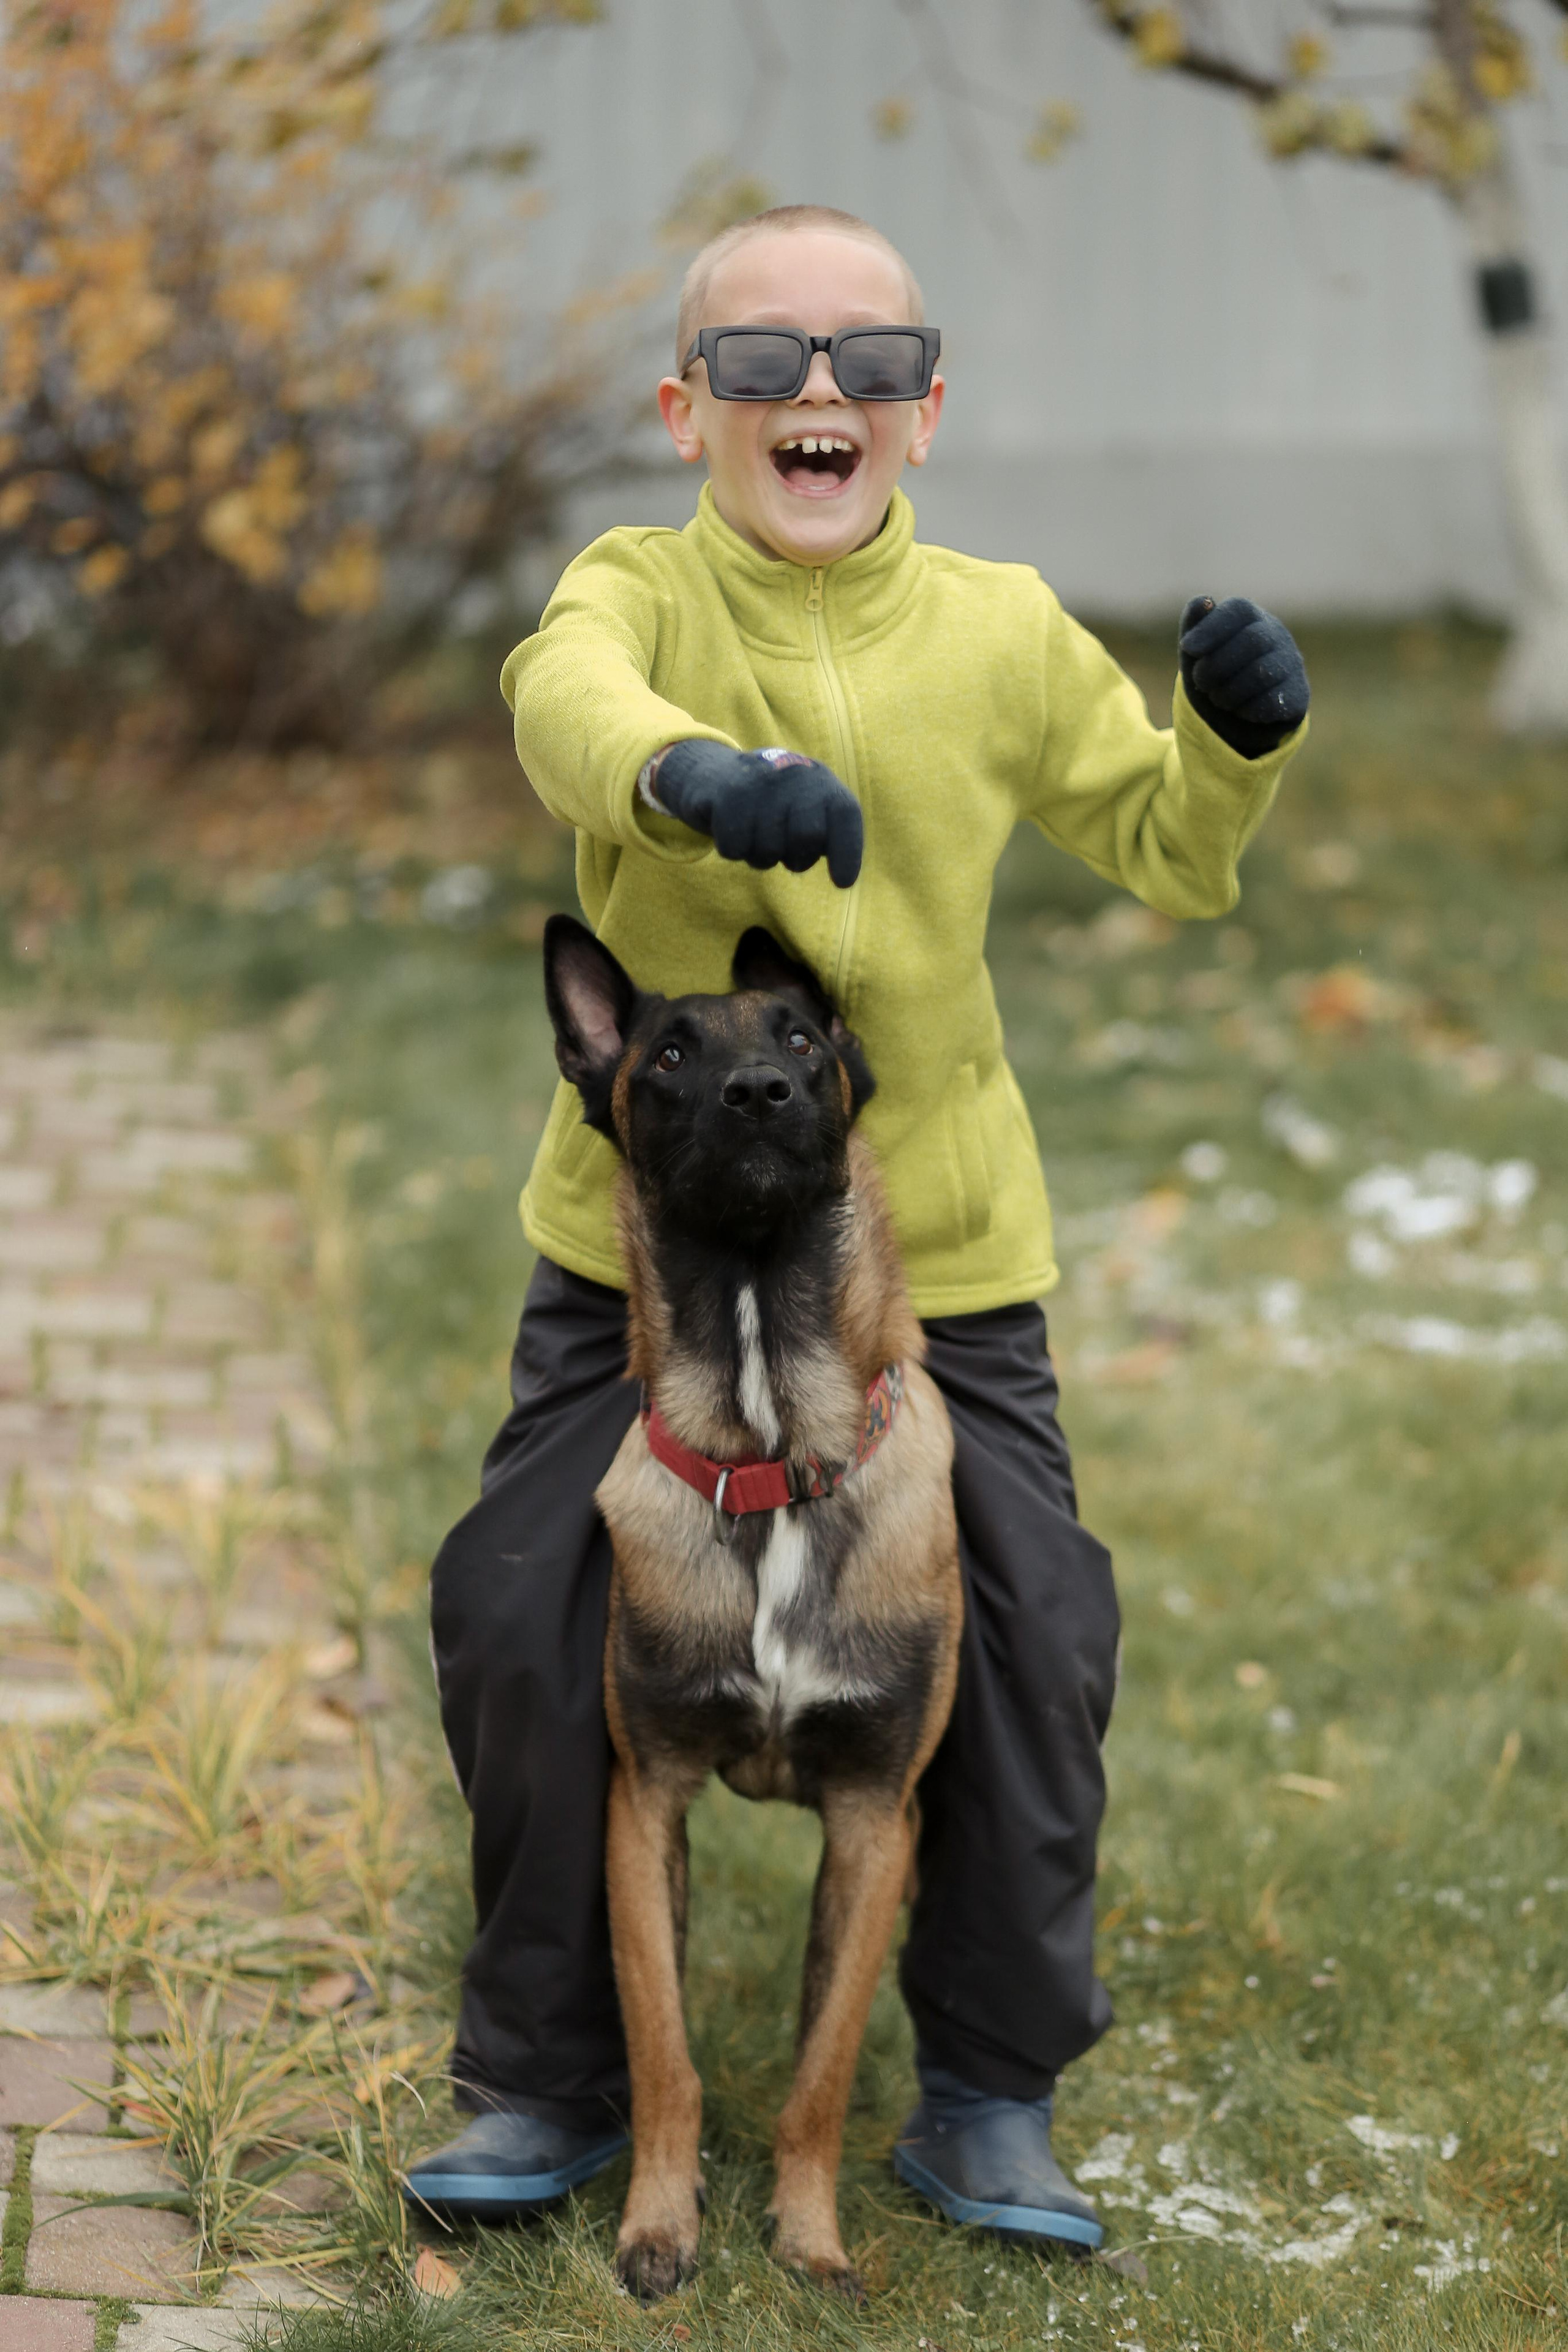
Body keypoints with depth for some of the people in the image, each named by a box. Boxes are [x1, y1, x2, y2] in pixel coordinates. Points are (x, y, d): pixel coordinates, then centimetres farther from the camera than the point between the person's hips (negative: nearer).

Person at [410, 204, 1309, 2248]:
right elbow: (564, 703, -32)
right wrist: (694, 766, -55)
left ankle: (989, 2098, 21)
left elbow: (1172, 856, 10)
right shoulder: (640, 588, -8)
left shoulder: (1004, 636, -2)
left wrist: (1239, 736, -12)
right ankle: (555, 2081, 21)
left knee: (1026, 1642, 2)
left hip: (936, 1250, 1)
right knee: (525, 1626, 1)